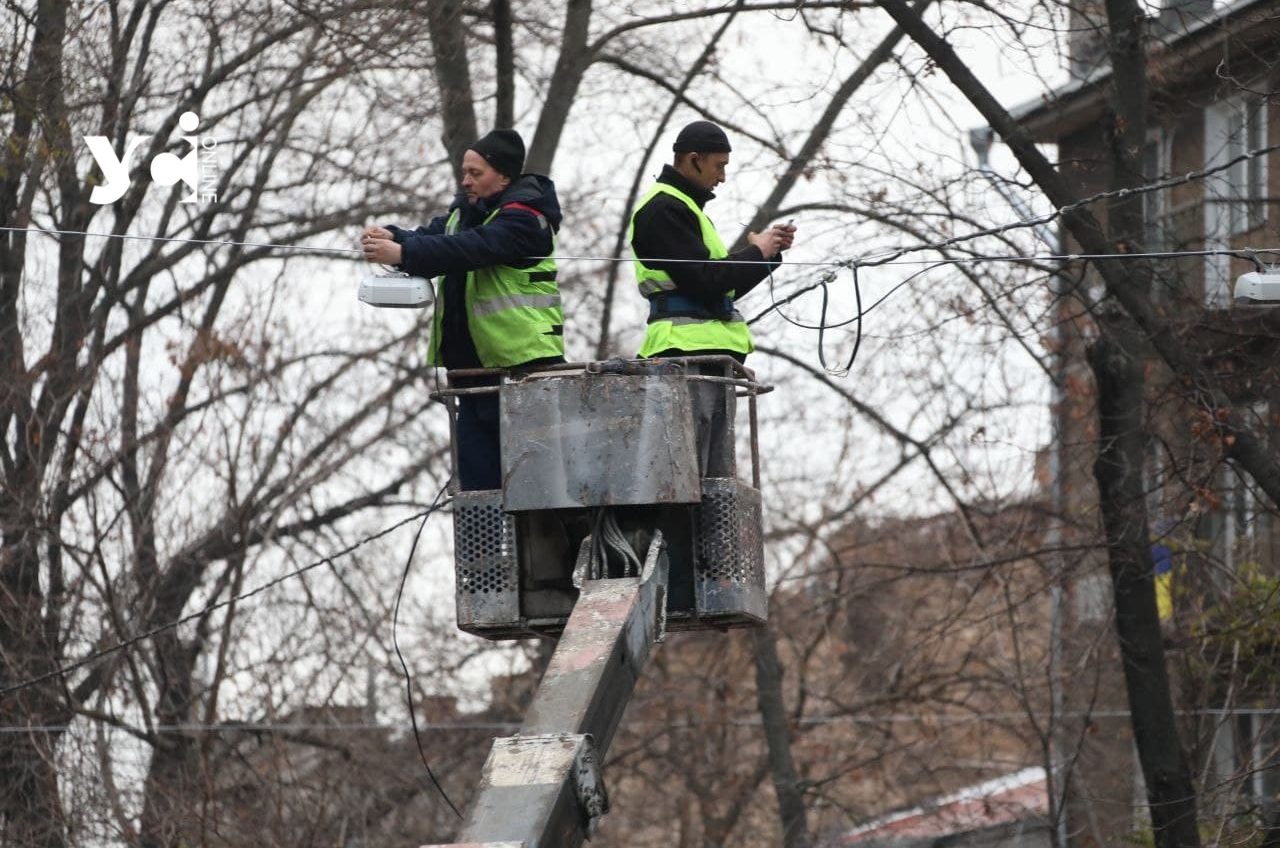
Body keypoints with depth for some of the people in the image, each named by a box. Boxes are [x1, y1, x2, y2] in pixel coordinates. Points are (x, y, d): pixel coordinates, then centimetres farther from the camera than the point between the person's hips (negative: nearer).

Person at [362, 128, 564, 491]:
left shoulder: (522, 217, -12)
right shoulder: (465, 210, 18)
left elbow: (474, 248, -26)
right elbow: (432, 236, 8)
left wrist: (403, 254, -33)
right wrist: (393, 237, -15)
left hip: (523, 361, -9)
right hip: (475, 364, 9)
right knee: (477, 475, 7)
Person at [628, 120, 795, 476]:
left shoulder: (681, 207, 26)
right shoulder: (663, 209, -8)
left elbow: (726, 284, 26)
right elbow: (704, 280, -16)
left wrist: (770, 249, 14)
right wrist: (757, 253, -3)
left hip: (712, 353, 11)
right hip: (687, 351, -11)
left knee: (717, 474, 7)